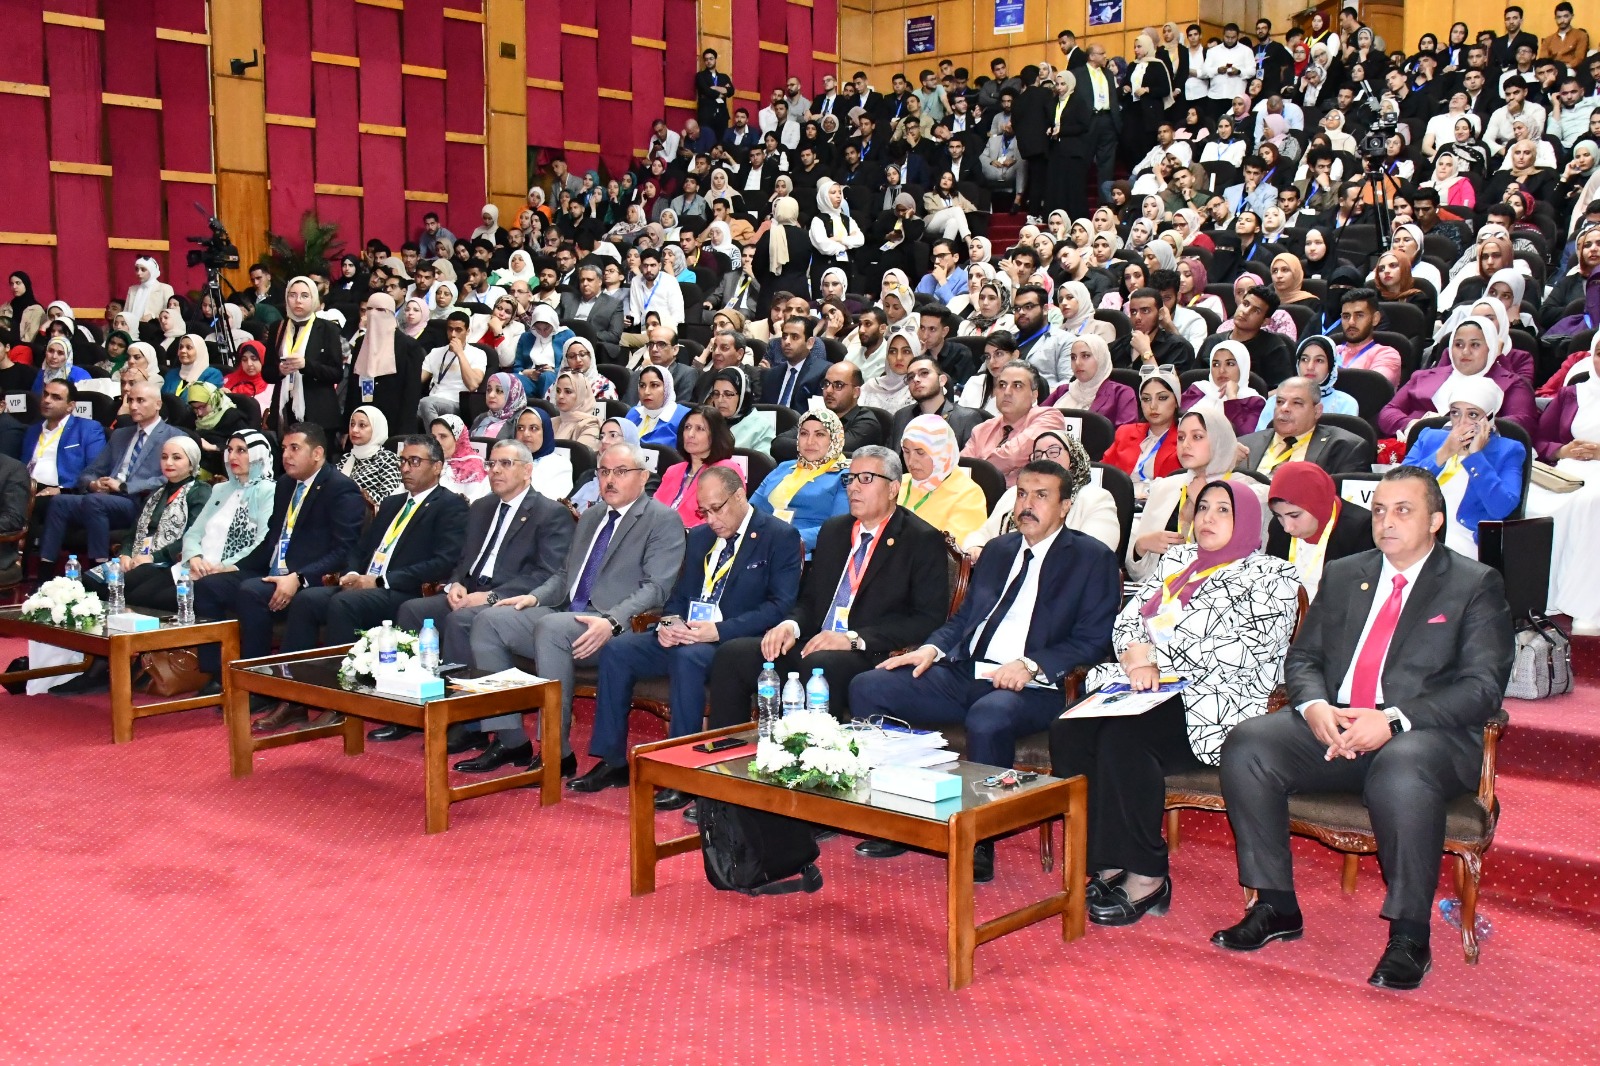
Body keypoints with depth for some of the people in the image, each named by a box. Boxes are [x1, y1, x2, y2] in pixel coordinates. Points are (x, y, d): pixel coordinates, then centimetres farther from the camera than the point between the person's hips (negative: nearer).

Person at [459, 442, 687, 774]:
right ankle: (510, 740, -6)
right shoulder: (590, 517, 23)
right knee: (489, 621, -8)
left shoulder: (664, 520, -2)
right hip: (566, 616, 8)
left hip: (616, 628, -8)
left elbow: (655, 588, -12)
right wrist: (535, 596, 7)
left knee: (550, 626, -35)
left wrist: (611, 621, -27)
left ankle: (557, 752, -27)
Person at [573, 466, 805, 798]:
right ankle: (612, 762, -7)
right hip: (685, 635, 7)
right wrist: (668, 624, -5)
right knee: (616, 649, -13)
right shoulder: (699, 536, 17)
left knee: (689, 657, -37)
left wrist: (719, 630, -23)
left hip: (736, 643, -7)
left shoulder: (780, 537, -4)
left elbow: (780, 607, -14)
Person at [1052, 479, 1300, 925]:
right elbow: (1127, 620, 16)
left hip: (1215, 707, -6)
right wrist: (1138, 659, -6)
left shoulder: (1270, 578, 3)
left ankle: (1147, 877, -22)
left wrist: (1154, 658, -10)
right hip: (1145, 691, 6)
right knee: (1068, 732, -23)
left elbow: (1236, 654, -10)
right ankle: (1107, 864, -15)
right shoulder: (1176, 560, 23)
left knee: (1122, 738, -33)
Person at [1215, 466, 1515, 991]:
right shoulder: (1342, 575, 19)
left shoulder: (1477, 585, 4)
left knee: (1401, 771, -39)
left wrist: (1394, 720, -20)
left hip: (1427, 734, -4)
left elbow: (1482, 687, -6)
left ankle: (1409, 936, -22)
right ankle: (1276, 907, -10)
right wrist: (1314, 705, -9)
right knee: (1246, 744, -21)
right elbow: (1303, 657, 16)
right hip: (1333, 725, 5)